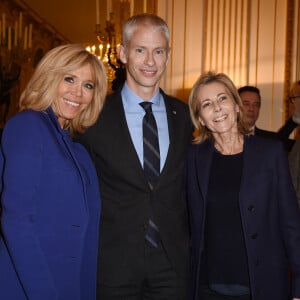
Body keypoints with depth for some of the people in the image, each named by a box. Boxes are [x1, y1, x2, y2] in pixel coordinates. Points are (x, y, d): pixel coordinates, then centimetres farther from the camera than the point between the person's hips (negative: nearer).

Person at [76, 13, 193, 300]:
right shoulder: (95, 114, -6)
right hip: (114, 262, -2)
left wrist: (182, 239, 5)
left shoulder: (184, 115, 3)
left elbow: (189, 185, 11)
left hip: (173, 263, 3)